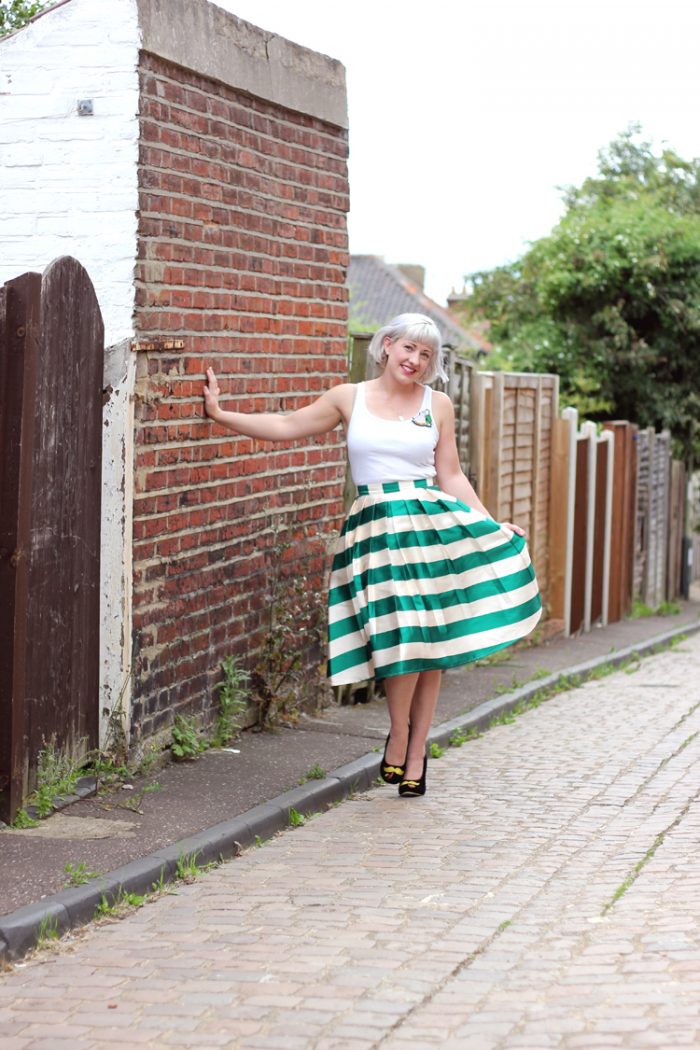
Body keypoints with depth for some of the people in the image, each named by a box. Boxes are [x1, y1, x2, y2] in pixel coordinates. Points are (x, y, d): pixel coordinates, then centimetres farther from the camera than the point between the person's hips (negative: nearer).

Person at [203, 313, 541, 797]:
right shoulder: (349, 398, 8)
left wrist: (492, 525, 6)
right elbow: (286, 426, 13)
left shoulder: (438, 405, 10)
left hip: (434, 522, 1)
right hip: (376, 527, -1)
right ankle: (399, 735, 5)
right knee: (401, 630, -16)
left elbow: (451, 477, 13)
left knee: (432, 638, -1)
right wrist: (220, 415, 11)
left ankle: (416, 748, 9)